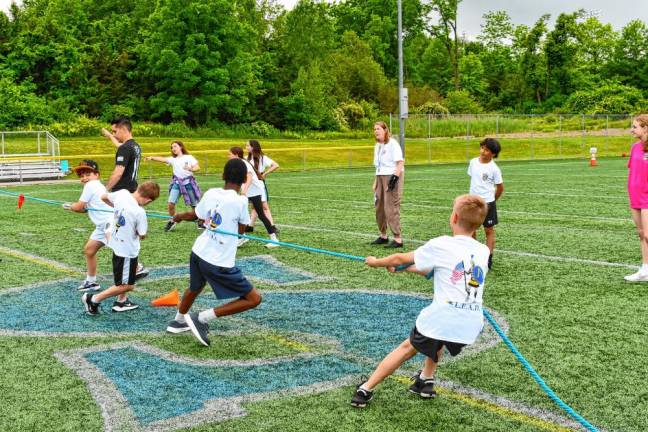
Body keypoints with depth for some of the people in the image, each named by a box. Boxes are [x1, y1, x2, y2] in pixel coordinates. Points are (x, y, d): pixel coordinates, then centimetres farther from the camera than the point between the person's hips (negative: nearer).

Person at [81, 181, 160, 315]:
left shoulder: (122, 193, -11)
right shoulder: (139, 212, -30)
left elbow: (104, 197, 8)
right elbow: (142, 235, -17)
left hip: (116, 244, 9)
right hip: (127, 250, -9)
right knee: (126, 286, 6)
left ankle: (121, 302, 39)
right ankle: (93, 299, 8)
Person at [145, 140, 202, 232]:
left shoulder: (189, 157, -1)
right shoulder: (173, 159, 7)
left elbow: (197, 167, -9)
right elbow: (162, 159, -9)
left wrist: (191, 169, -31)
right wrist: (151, 158, -26)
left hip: (188, 182, -2)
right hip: (177, 183, 3)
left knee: (194, 205, 7)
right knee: (170, 203, -10)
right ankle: (172, 220, 12)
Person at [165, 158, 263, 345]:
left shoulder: (211, 193, 0)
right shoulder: (241, 201, -16)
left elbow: (192, 215, 18)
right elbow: (241, 230, 0)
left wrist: (178, 216, 39)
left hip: (198, 252, 7)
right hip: (219, 263, -7)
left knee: (195, 288, 35)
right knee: (254, 299, 1)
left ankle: (178, 321, 58)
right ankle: (202, 318, -2)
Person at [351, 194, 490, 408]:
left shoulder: (441, 245, -2)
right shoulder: (483, 251, 13)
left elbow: (401, 258, 10)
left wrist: (376, 262, 29)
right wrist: (404, 267, 30)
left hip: (440, 318, -4)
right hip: (471, 327, 4)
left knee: (407, 348, 17)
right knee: (437, 341, 36)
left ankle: (365, 390, 20)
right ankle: (426, 380, 32)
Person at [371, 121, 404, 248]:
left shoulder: (392, 143, -10)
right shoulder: (377, 145, 16)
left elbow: (400, 162, -16)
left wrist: (395, 177, -23)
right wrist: (376, 182, 16)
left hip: (392, 176, -9)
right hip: (380, 177, 9)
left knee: (391, 208, -11)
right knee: (379, 207, 11)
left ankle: (398, 239, -7)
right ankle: (383, 236, 25)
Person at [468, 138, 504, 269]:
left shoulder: (494, 168, -13)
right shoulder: (473, 162, 0)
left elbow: (500, 187, -3)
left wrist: (491, 200, 8)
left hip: (487, 203, -5)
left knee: (489, 230, 5)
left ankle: (489, 259, 11)